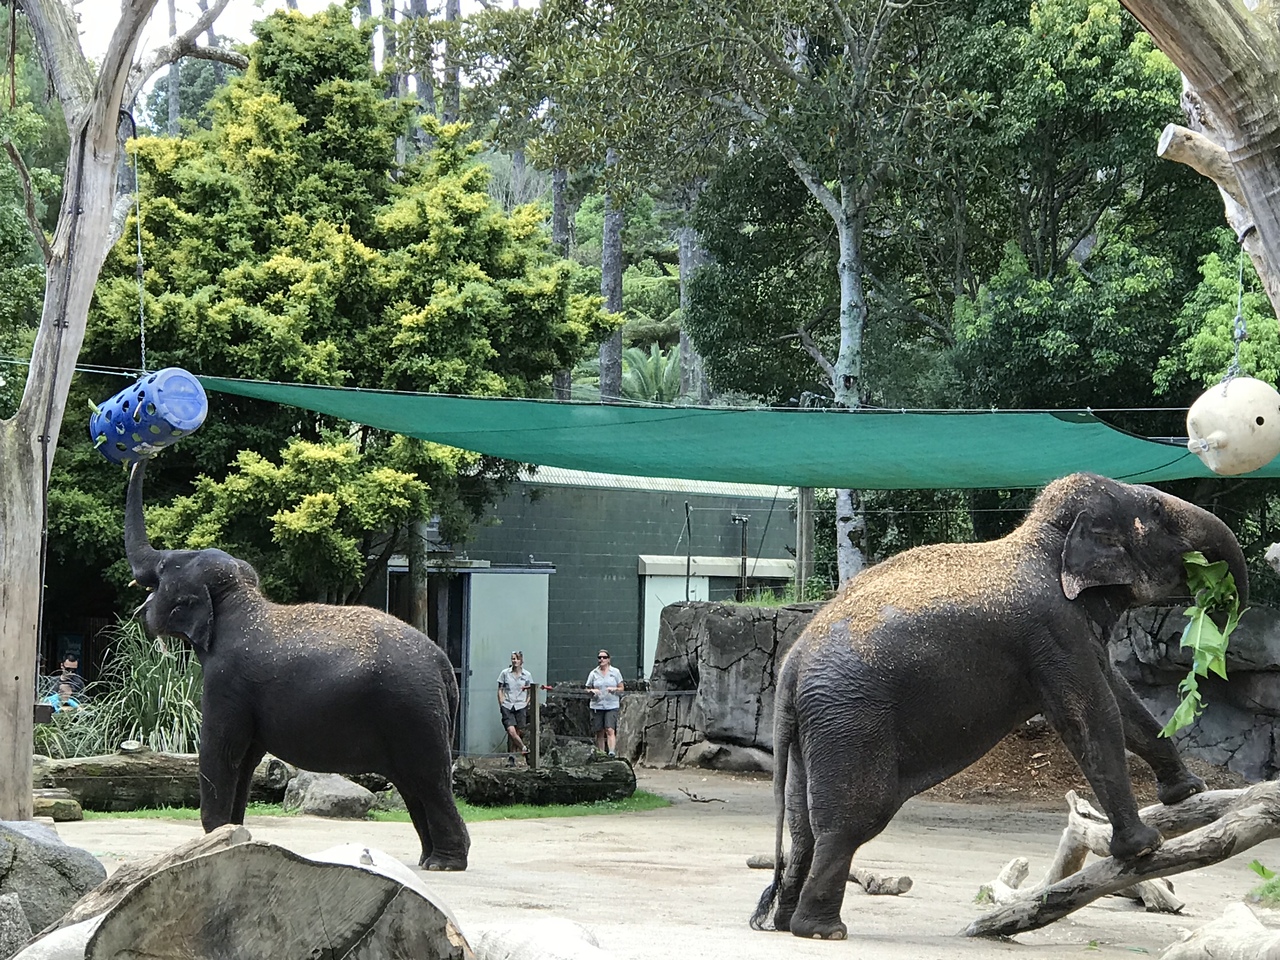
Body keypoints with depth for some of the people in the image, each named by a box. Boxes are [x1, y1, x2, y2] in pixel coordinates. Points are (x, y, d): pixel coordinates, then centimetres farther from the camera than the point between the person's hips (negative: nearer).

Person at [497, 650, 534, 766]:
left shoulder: (527, 675, 6)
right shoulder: (505, 673, 5)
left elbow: (530, 692, 15)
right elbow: (500, 690, 9)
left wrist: (526, 704, 2)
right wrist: (501, 705, 0)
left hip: (520, 707, 0)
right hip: (507, 706, 0)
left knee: (517, 733, 0)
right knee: (511, 732, -16)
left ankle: (512, 758, 9)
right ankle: (524, 749, 1)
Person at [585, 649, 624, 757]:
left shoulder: (615, 672, 7)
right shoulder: (593, 673, 9)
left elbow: (621, 688, 9)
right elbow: (587, 689, 13)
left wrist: (614, 689, -12)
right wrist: (592, 691, -9)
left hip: (611, 706, -2)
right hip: (597, 706, 2)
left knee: (610, 730, -17)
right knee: (599, 732, 3)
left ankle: (612, 751, -24)